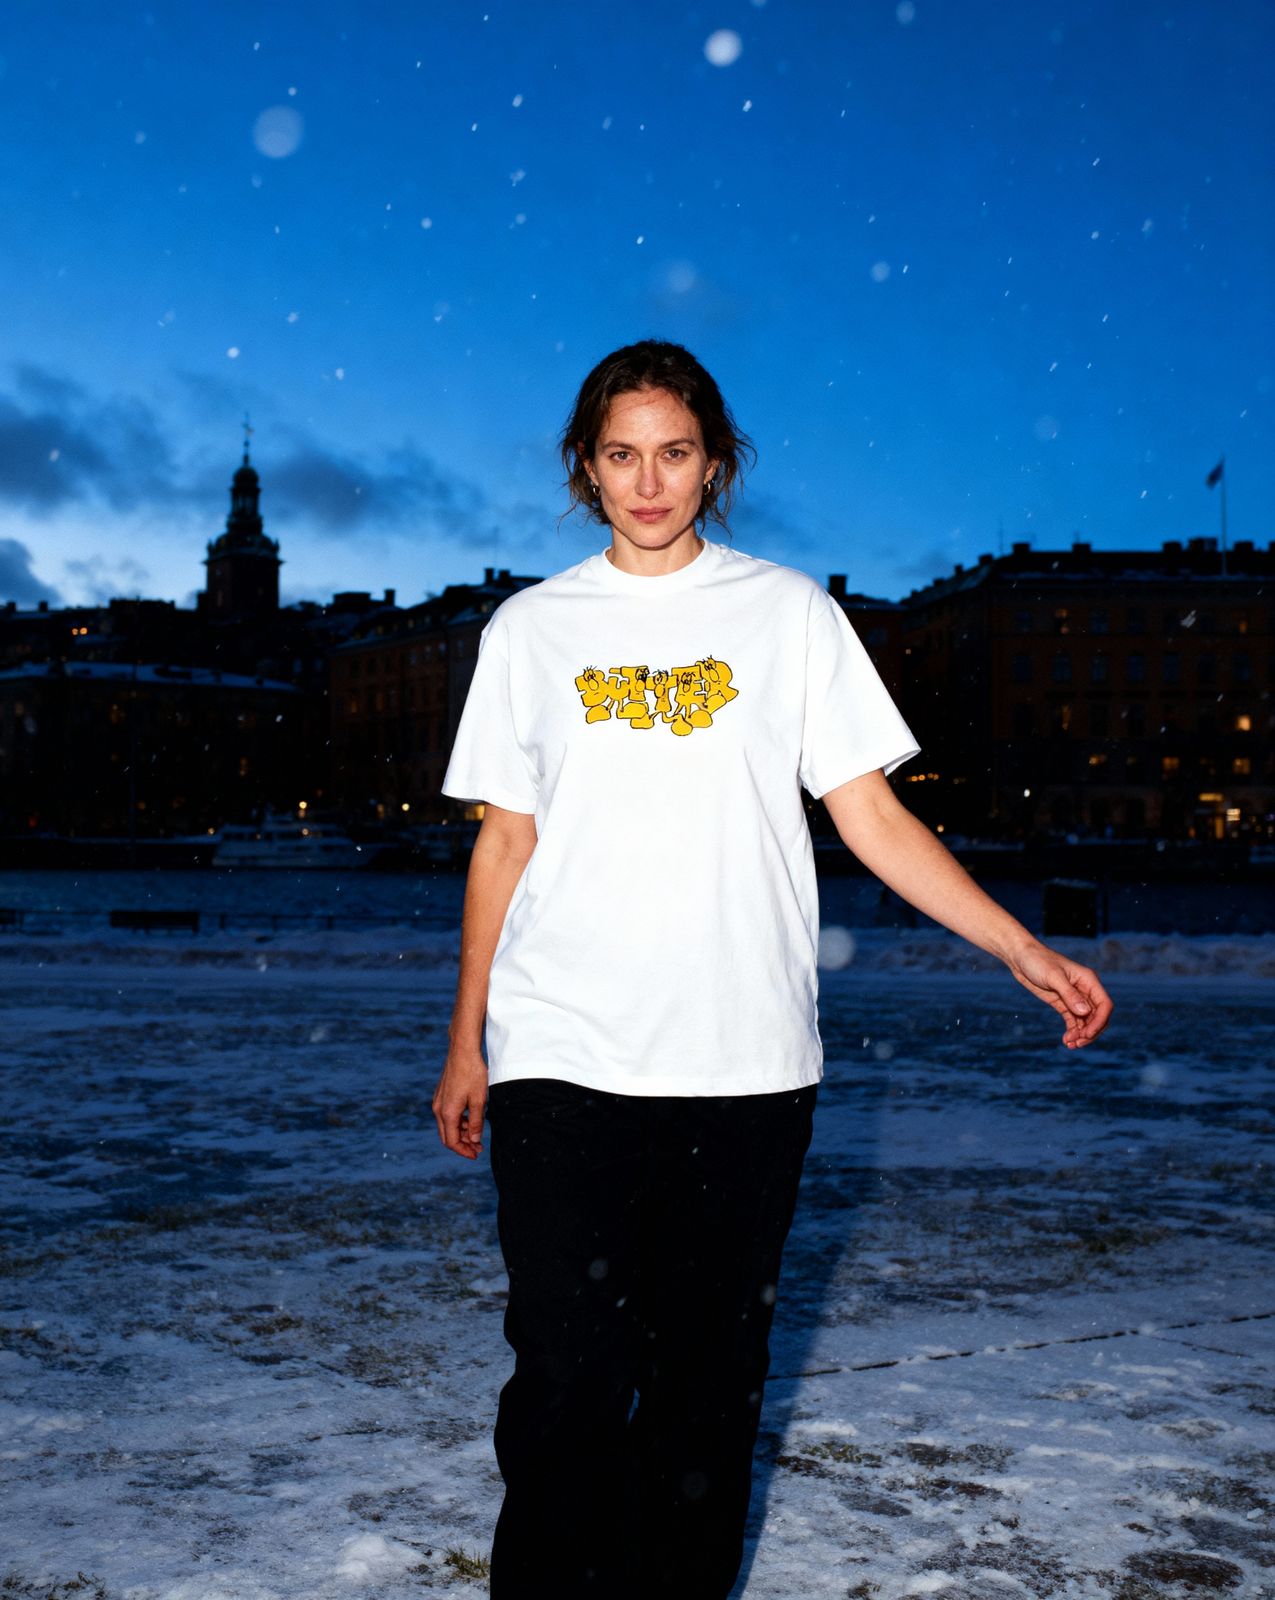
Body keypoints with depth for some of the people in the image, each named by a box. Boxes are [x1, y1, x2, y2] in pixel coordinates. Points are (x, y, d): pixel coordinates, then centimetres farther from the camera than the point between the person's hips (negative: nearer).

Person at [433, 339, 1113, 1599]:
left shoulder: (789, 612, 8)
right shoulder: (531, 627, 10)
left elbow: (872, 816, 6)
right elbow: (504, 844, 13)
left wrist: (1022, 949, -4)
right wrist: (465, 1041, 11)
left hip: (743, 1066, 0)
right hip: (562, 1063, 0)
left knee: (710, 1378, 6)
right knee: (568, 1379, -5)